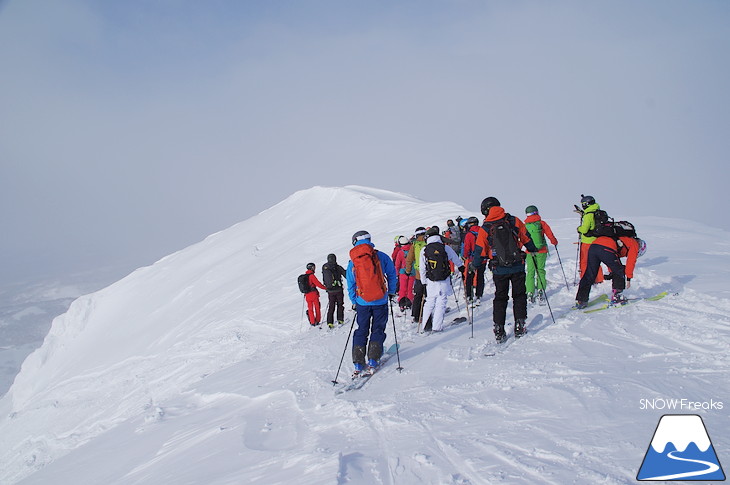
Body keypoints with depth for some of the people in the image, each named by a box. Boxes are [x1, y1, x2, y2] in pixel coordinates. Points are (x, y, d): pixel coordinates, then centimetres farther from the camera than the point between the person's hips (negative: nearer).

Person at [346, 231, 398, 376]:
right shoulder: (381, 256, -4)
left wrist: (354, 301, 16)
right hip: (380, 301, -2)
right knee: (378, 330, 11)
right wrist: (391, 291, 12)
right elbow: (391, 273, 1)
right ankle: (372, 361, 3)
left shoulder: (352, 263, 2)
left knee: (361, 331, 13)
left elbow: (350, 285, 6)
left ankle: (358, 363, 8)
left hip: (362, 302, 2)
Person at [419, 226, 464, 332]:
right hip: (444, 281, -2)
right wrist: (461, 267, 33)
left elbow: (422, 269, 3)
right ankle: (436, 327, 0)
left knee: (429, 302, 14)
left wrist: (424, 282, 13)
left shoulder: (424, 251, -1)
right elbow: (455, 259, 13)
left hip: (431, 282, 2)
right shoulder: (446, 248, -4)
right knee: (441, 303, 3)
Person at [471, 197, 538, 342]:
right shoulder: (514, 221, -1)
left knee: (500, 298, 10)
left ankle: (499, 330, 6)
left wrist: (474, 265, 15)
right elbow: (526, 237, 9)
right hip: (518, 267, 0)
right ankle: (519, 326, 9)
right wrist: (533, 250, 26)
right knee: (519, 296, 13)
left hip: (499, 270, 0)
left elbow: (480, 250, 0)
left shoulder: (485, 229, -4)